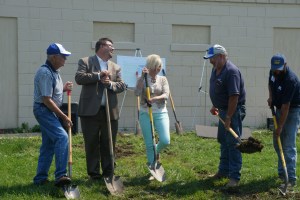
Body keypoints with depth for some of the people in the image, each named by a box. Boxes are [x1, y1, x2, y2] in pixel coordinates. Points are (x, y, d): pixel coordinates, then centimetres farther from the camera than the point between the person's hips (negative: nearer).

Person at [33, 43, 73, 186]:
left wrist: (63, 88, 4)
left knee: (48, 144, 12)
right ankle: (60, 175, -24)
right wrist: (63, 117, -18)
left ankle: (40, 178, 18)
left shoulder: (54, 71, 12)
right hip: (43, 109, -10)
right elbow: (47, 100, -22)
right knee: (62, 137, -21)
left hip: (50, 111, 10)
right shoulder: (45, 73, -19)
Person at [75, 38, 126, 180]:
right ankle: (94, 174, 10)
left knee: (109, 144, 6)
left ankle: (108, 173, 15)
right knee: (92, 144, 2)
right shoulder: (85, 62, 5)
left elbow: (122, 85, 8)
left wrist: (110, 84, -11)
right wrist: (98, 75, -14)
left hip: (110, 112, 4)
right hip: (90, 111, -4)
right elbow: (79, 78, -10)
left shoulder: (116, 67, 18)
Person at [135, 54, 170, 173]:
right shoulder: (142, 79, 0)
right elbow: (137, 93, -17)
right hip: (145, 114, -1)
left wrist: (155, 98, -27)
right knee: (149, 144, 1)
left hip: (161, 113, 2)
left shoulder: (163, 79, 5)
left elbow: (166, 95, -8)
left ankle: (157, 151, 23)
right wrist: (142, 77, -22)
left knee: (165, 140, -11)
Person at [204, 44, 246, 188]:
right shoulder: (215, 69, 7)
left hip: (234, 111, -10)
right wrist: (214, 106, 16)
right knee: (223, 141, 17)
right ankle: (224, 171, 30)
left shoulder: (231, 71, -23)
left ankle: (235, 177, -3)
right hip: (223, 110, 10)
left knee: (232, 143, -7)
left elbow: (234, 96, -26)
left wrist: (229, 117, -25)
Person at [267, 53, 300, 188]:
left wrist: (280, 127, -27)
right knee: (277, 142, 12)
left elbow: (286, 106, -29)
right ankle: (281, 172, 25)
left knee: (288, 145, -14)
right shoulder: (273, 72, -6)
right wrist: (270, 97, 3)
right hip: (279, 108, 8)